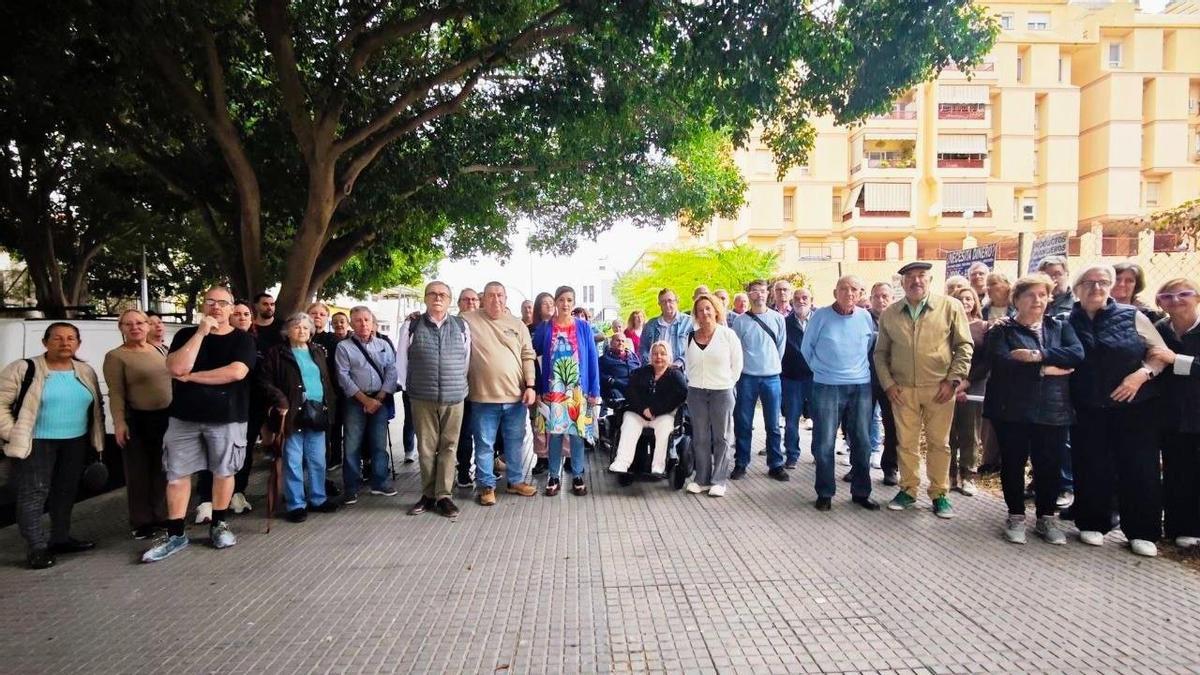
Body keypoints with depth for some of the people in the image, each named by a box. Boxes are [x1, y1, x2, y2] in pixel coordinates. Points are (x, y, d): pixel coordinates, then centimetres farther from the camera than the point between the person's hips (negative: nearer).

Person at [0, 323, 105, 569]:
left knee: (66, 491, 13)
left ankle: (60, 538, 26)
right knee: (33, 493, -4)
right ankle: (36, 548, 2)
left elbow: (97, 406, 16)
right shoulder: (23, 369, -9)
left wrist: (95, 438, 11)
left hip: (75, 442, 5)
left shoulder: (86, 371, 7)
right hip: (35, 443, -5)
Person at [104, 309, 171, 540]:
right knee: (139, 473, 3)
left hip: (167, 417, 5)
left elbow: (173, 378, 15)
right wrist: (119, 422, -18)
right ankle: (142, 522, 15)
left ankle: (162, 516, 25)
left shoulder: (159, 350, 9)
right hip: (137, 420, -5)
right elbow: (116, 393, -11)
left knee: (164, 470, 13)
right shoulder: (115, 356, -6)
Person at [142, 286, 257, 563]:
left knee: (223, 472, 8)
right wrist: (201, 333, -14)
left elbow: (236, 372, -18)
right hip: (184, 417, 2)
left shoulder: (242, 339, -1)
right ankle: (175, 534, 15)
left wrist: (191, 376, -12)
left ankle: (218, 525, 24)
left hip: (227, 418, -2)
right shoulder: (186, 335, 6)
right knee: (177, 474, 4)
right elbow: (176, 368, -12)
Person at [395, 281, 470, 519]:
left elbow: (468, 360, 10)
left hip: (454, 398, 1)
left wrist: (460, 387, 11)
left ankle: (444, 496, 12)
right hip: (422, 399, 0)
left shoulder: (461, 326, 4)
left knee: (449, 447, 4)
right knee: (426, 448, 6)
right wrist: (411, 389, 9)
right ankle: (428, 495, 18)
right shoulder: (411, 326, 2)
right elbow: (401, 362, 8)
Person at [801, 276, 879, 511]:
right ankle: (825, 493, 12)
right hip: (827, 386, -3)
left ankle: (861, 492, 20)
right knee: (824, 443, 0)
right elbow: (806, 348, 6)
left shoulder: (865, 317, 3)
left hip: (861, 386, 3)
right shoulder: (821, 315, -5)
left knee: (862, 442, 7)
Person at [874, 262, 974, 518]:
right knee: (906, 442, 9)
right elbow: (881, 352, 11)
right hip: (902, 390, 2)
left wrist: (952, 380, -7)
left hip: (939, 389, -2)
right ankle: (908, 490, 23)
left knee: (939, 443, 7)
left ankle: (939, 494, 20)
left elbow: (964, 346, -1)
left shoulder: (950, 307, -2)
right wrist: (887, 383, 2)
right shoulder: (889, 314, 5)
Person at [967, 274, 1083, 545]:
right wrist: (1045, 370, -15)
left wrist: (1037, 355, -18)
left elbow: (1077, 353, -9)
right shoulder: (1002, 330, 0)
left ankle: (1046, 517, 25)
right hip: (1011, 410, -2)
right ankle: (1016, 516, 22)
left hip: (1052, 410, 2)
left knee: (1049, 465, 9)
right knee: (1013, 463, 7)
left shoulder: (1060, 326, 10)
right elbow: (1003, 363, -17)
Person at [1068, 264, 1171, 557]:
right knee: (1091, 468, 6)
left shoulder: (1131, 316, 0)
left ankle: (1142, 532, 16)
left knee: (1140, 468, 2)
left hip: (1135, 407, 0)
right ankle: (1092, 523, 22)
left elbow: (1161, 352, 2)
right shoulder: (1066, 322, 1)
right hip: (1087, 410, 0)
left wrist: (1142, 374, -13)